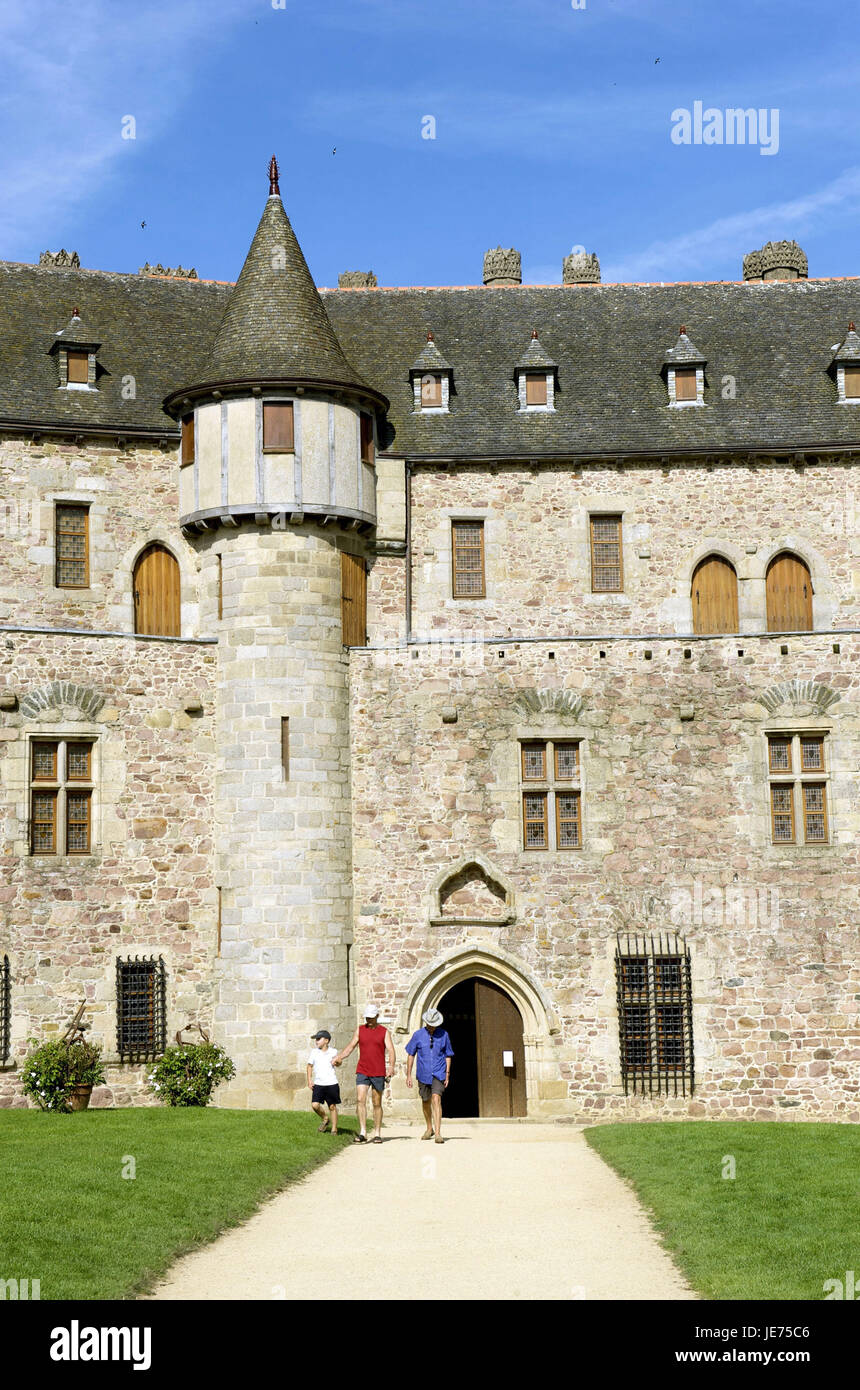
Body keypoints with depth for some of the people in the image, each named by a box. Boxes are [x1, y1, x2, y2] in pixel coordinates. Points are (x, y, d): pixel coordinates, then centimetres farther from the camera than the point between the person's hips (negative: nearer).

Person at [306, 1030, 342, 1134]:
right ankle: (325, 1119, 17)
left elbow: (338, 1063, 11)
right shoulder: (314, 1052, 5)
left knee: (332, 1106, 4)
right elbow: (310, 1066, 13)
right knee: (315, 1105, -9)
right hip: (318, 1084, 2)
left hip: (331, 1083, -1)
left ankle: (334, 1129, 15)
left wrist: (336, 1061, -14)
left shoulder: (332, 1052, 1)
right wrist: (309, 1080, 6)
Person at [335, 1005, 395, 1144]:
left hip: (378, 1073, -1)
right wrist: (339, 1057, -9)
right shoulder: (360, 1029, 9)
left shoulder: (384, 1032, 3)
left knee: (377, 1104, 5)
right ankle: (362, 1133, -13)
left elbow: (390, 1050, -4)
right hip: (362, 1072, 1)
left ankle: (377, 1134, 12)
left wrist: (391, 1067, -20)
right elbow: (351, 1046, 8)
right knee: (360, 1100, -12)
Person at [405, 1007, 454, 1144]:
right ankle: (429, 1129, 36)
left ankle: (437, 1133, -21)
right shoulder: (418, 1035, 0)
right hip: (423, 1074, 2)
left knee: (436, 1099, -18)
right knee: (426, 1102, 14)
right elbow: (411, 1054, 6)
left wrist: (447, 1075, 2)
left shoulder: (444, 1035, 0)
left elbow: (448, 1056, 7)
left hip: (438, 1074, -2)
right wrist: (409, 1075, 3)